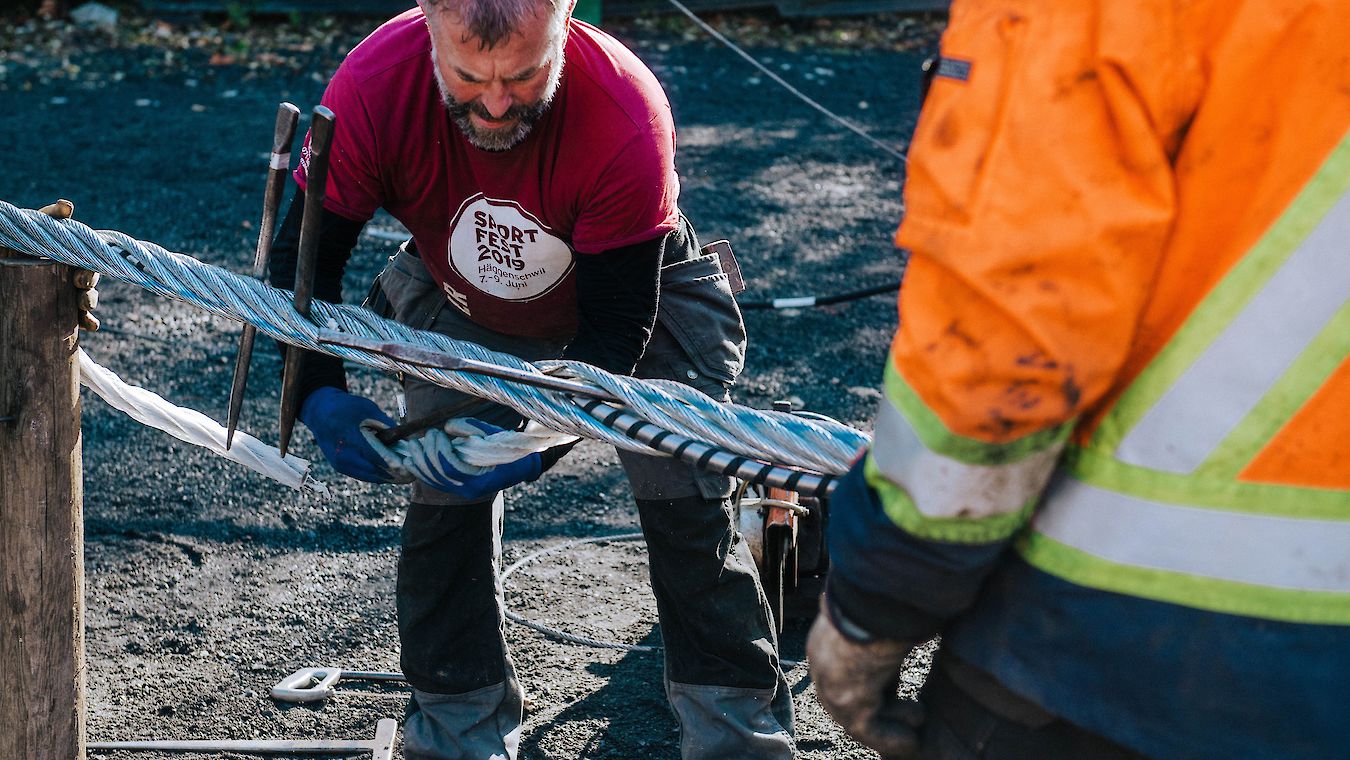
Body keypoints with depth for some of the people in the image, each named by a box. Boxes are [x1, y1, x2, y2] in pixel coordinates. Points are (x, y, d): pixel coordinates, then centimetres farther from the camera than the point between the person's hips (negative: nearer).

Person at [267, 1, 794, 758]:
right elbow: (305, 254, -19)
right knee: (445, 501, -8)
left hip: (637, 284, -2)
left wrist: (542, 441, -43)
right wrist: (322, 396, -33)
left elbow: (617, 325, -31)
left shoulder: (626, 117, -38)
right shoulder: (373, 87, -32)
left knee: (687, 504, -9)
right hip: (463, 307, 2)